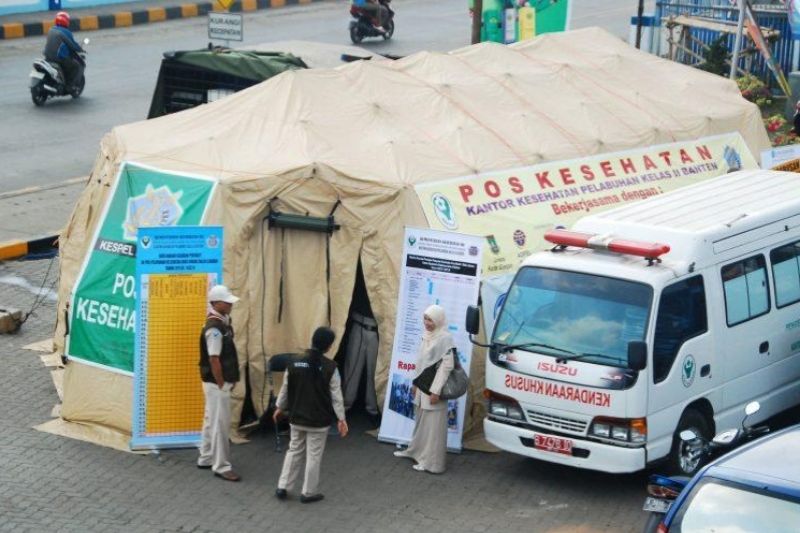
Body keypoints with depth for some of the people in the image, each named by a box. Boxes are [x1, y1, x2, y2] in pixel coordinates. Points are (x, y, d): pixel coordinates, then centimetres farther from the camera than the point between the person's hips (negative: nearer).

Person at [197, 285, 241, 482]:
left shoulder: (222, 323, 8)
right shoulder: (214, 328, -21)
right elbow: (214, 360, -23)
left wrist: (230, 380, 13)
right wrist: (222, 385, -19)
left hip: (219, 382, 10)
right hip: (217, 383, -10)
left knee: (211, 420, 18)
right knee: (220, 423, -4)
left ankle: (206, 459, 29)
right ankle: (221, 466, 1)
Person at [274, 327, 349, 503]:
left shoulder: (295, 363, -5)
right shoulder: (330, 367, -15)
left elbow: (285, 388, 4)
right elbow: (336, 395, -11)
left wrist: (280, 408, 20)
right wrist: (341, 418, -3)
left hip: (297, 418, 4)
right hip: (319, 420, -4)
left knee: (294, 451, 18)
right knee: (314, 455, 7)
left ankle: (282, 487, 17)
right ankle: (309, 492, 14)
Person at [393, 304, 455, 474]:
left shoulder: (445, 339, -17)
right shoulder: (427, 336, 8)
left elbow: (447, 365, -20)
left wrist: (436, 390, -21)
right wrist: (416, 383, 17)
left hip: (433, 388, -8)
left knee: (433, 425, -2)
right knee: (421, 421, 21)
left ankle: (431, 462, 3)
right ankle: (416, 450, 36)